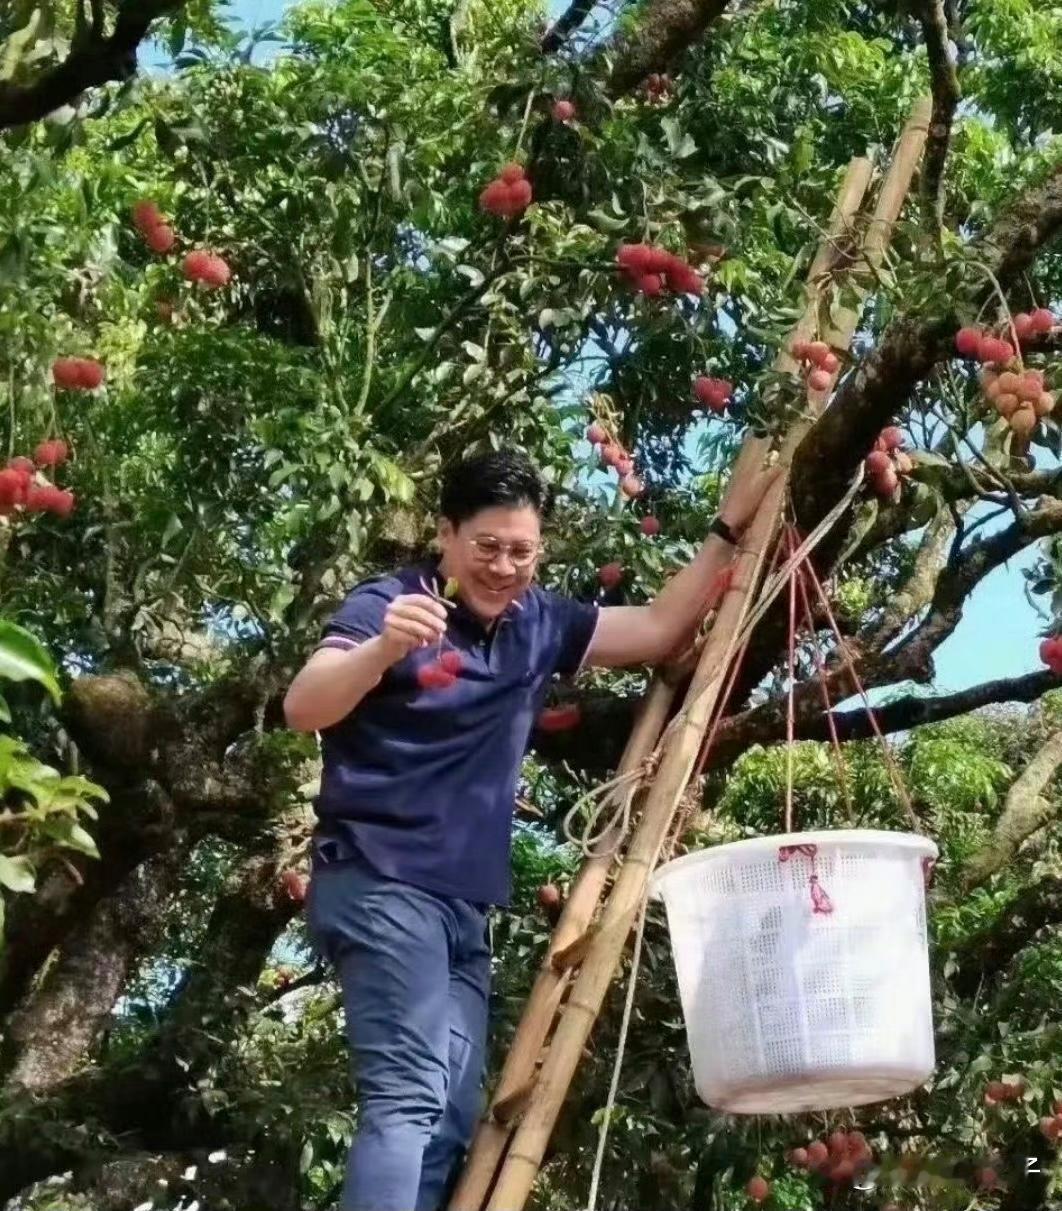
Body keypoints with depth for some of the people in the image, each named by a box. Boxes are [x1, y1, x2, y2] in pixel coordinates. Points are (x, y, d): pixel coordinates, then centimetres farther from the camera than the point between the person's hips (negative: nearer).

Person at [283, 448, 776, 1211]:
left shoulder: (539, 625, 14)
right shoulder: (390, 604, -6)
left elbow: (658, 632, 20)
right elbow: (302, 709, -19)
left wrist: (729, 530, 13)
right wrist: (384, 647, -37)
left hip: (463, 904, 8)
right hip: (380, 885, -8)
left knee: (454, 1121, 4)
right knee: (410, 1098, -22)